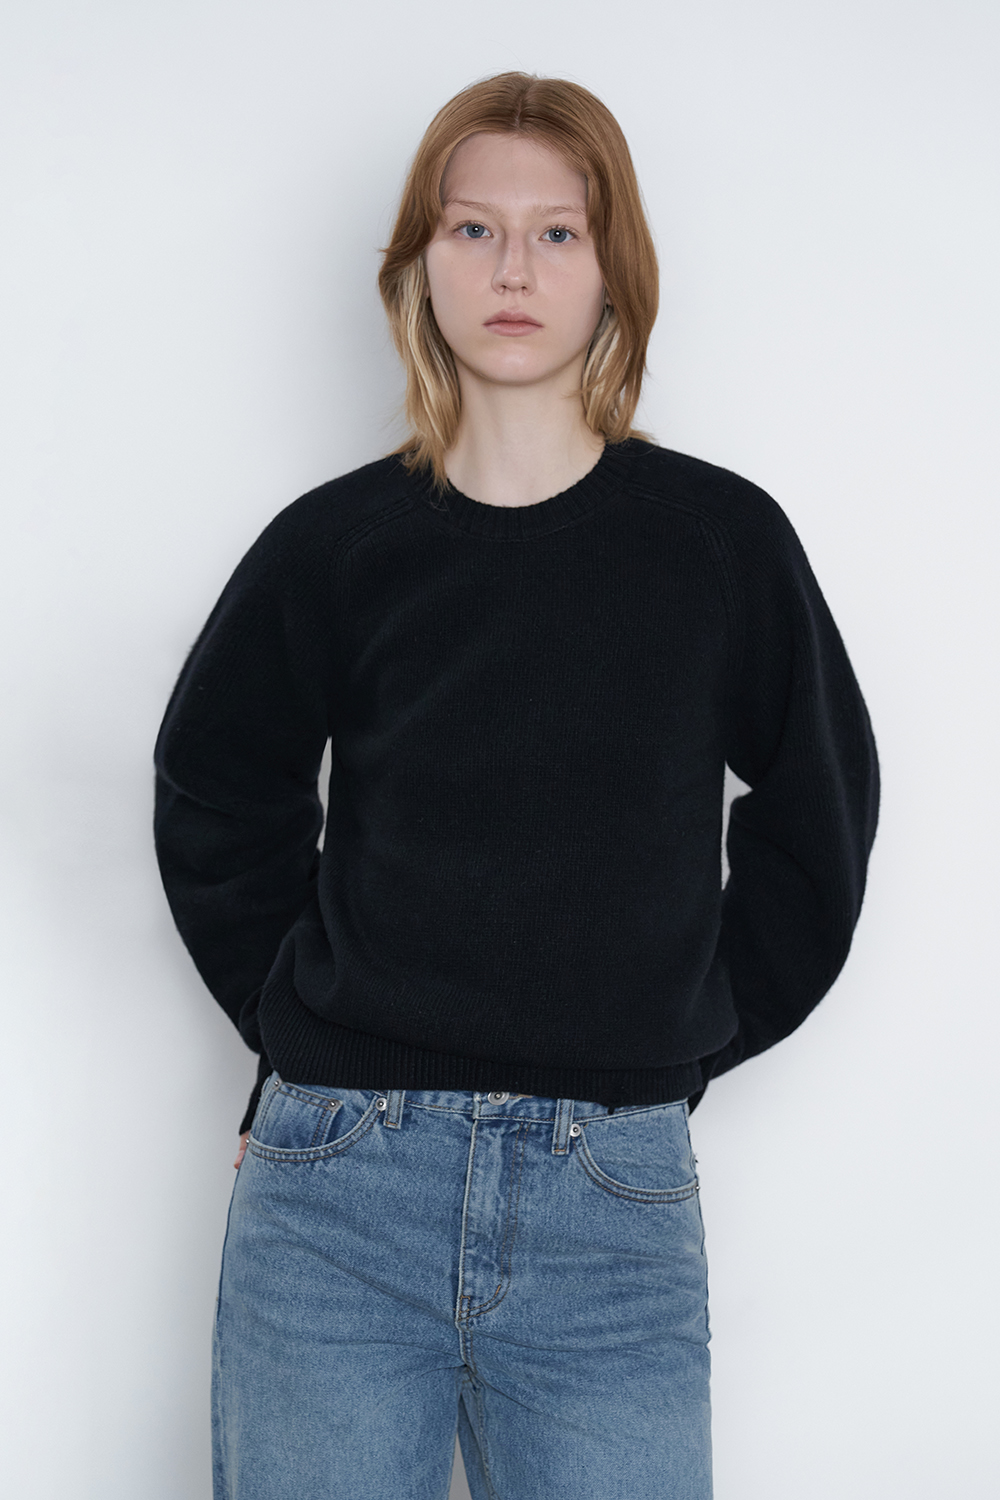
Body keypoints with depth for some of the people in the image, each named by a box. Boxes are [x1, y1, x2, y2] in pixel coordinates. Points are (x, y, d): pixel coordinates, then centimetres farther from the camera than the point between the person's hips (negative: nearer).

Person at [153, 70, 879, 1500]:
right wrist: (307, 1020, 6)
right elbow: (215, 796, 15)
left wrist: (691, 1031, 6)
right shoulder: (335, 547, 1)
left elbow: (818, 810, 11)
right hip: (341, 1182, 0)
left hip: (613, 1198, 0)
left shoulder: (721, 539, 1)